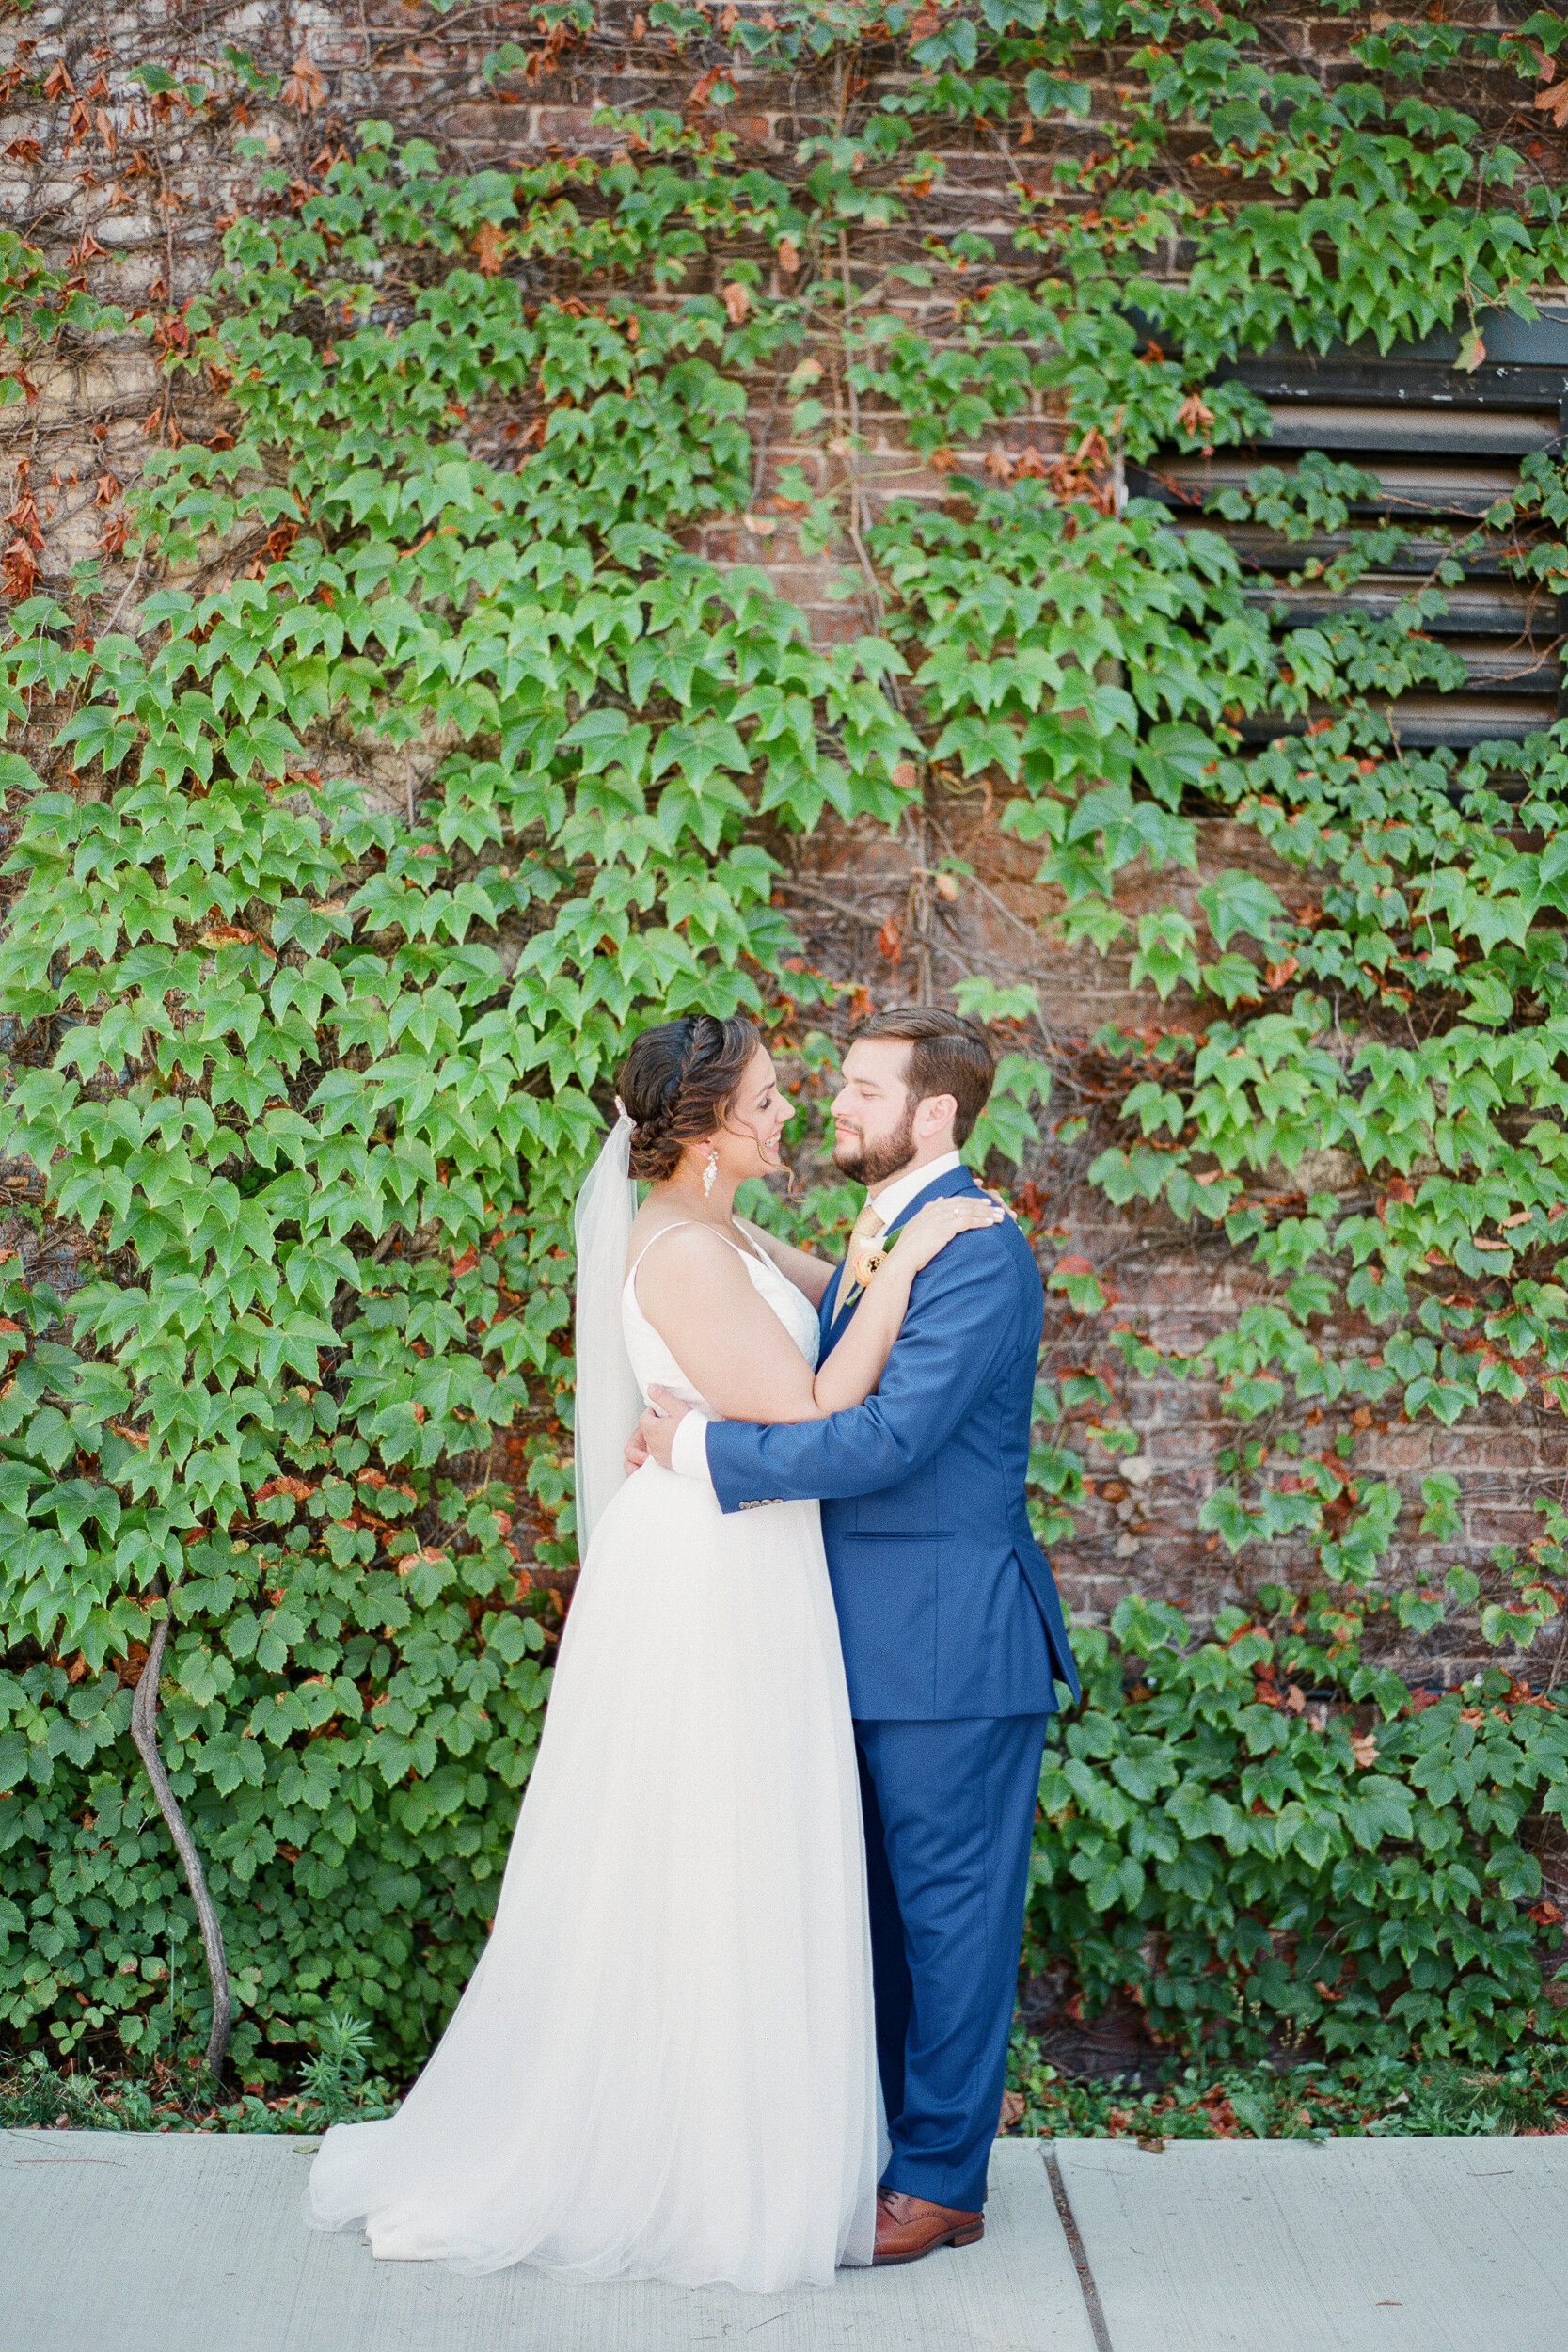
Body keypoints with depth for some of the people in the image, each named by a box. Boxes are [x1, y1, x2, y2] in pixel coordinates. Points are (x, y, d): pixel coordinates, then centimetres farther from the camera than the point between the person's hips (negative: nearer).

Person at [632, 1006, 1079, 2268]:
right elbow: (819, 1399, 22)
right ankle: (876, 2136, 31)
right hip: (874, 1640, 9)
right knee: (881, 1903, 18)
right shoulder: (877, 1241, 14)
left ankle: (941, 2179, 13)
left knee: (951, 1908, 2)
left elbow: (888, 1437, -26)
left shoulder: (980, 1253, -18)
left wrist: (704, 1447, -20)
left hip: (953, 1643, -9)